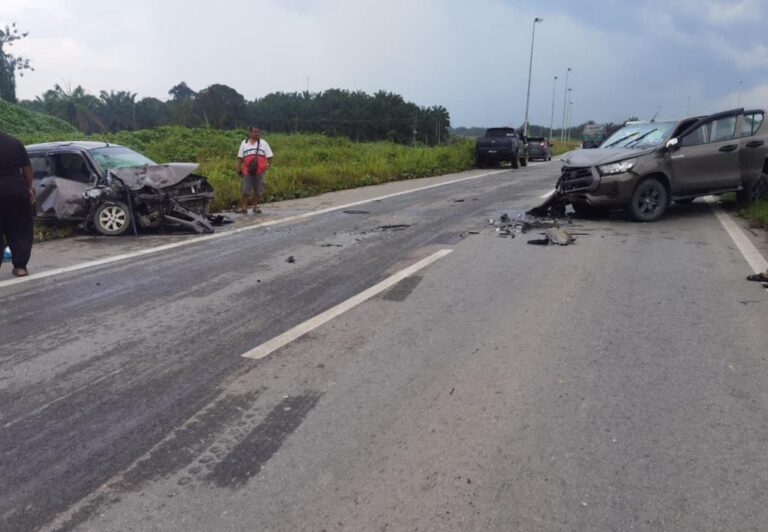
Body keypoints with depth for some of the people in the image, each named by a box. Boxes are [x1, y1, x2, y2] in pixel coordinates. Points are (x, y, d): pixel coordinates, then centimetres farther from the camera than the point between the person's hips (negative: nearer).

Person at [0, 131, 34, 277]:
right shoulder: (14, 142, 2)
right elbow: (27, 168, 4)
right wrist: (29, 187, 12)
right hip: (17, 192, 3)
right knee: (20, 231, 9)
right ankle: (20, 266, 9)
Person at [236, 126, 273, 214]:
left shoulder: (263, 143, 11)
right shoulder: (244, 143, 14)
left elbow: (269, 156, 8)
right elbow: (240, 157, 13)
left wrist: (268, 165, -7)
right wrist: (238, 168, 4)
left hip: (259, 171, 0)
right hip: (247, 171, 0)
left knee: (258, 190, 3)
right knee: (246, 190, -5)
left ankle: (255, 206, 13)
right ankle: (244, 207, 0)